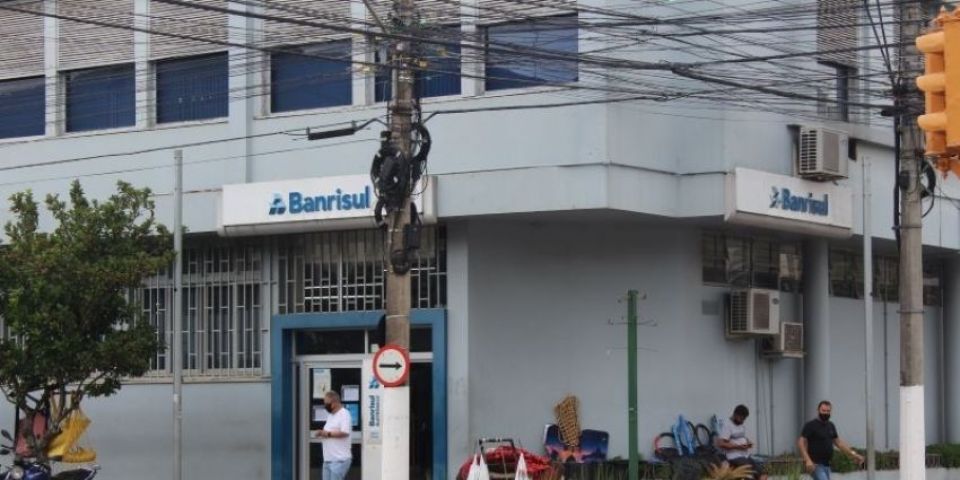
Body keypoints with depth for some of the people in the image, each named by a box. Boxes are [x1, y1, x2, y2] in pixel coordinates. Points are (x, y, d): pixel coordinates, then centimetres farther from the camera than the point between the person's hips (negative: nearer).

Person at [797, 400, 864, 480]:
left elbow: (838, 441, 22)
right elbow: (801, 443, -15)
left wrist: (853, 454, 15)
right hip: (815, 465, -8)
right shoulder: (811, 425, -9)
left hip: (826, 465, 8)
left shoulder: (830, 426, 13)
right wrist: (807, 460, -27)